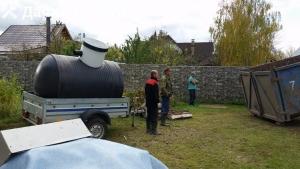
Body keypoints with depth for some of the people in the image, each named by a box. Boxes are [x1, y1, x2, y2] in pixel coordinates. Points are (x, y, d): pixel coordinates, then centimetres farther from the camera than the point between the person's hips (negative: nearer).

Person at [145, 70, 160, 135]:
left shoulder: (147, 82, 13)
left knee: (149, 115, 15)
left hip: (148, 102, 9)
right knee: (154, 115, -5)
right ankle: (153, 130, -6)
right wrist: (157, 100, -14)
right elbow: (156, 94, -19)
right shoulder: (154, 83, -16)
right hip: (153, 102, -9)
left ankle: (148, 129, 22)